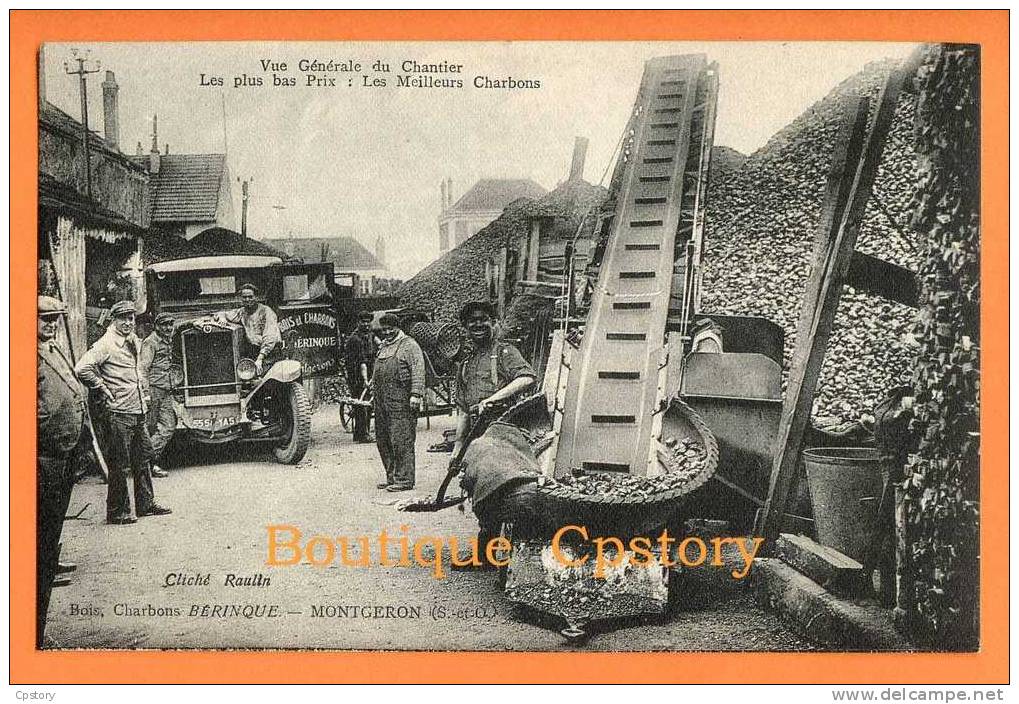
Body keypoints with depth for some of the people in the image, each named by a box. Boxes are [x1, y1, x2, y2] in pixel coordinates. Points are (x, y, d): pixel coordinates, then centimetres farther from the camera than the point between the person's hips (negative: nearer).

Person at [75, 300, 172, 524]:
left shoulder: (135, 341, 13)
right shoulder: (106, 344, -13)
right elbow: (82, 369, -23)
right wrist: (104, 390, -15)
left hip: (139, 412, 8)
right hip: (120, 413, -8)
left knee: (142, 459, 15)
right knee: (120, 465, -2)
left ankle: (146, 504, 25)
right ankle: (117, 512, 6)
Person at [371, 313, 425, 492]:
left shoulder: (409, 345, -4)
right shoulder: (383, 346, 22)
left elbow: (418, 371, -13)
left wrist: (416, 395, -21)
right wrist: (373, 391, 27)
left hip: (401, 402, -9)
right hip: (382, 402, 9)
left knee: (401, 441, -9)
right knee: (382, 441, 11)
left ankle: (404, 479, -5)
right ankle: (391, 477, 20)